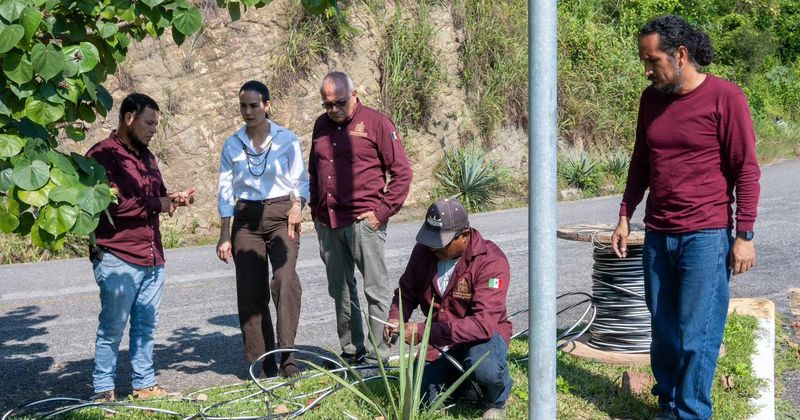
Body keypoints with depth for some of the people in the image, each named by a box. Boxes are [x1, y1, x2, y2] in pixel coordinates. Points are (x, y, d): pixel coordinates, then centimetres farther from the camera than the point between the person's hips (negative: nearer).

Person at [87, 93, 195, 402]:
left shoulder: (146, 156, 19)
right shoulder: (102, 155, -9)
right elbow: (111, 203, -20)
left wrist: (174, 198, 5)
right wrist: (157, 204, -12)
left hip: (152, 258, 8)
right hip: (117, 258, -8)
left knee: (146, 326, 11)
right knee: (112, 328, -1)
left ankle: (145, 384, 18)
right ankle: (103, 390, 8)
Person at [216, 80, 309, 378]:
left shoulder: (287, 139, 3)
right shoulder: (232, 145, 9)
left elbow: (300, 180, 5)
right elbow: (226, 190, 10)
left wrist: (297, 204, -17)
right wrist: (225, 236, 7)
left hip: (281, 215, -2)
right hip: (246, 219, 3)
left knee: (285, 280, -22)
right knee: (251, 292, 1)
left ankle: (287, 354, -22)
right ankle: (263, 362, 9)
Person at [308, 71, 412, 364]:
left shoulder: (376, 123, -3)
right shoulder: (322, 125, 15)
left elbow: (402, 172, -5)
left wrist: (382, 212, -10)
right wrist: (315, 210, 15)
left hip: (363, 221, -6)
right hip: (327, 224, 6)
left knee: (376, 290, -3)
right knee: (340, 290, 12)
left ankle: (379, 356, 1)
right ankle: (350, 352, 22)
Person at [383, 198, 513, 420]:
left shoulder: (491, 261, -26)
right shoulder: (423, 250, -8)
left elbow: (483, 324, -34)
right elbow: (406, 293, 9)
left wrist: (424, 331, -35)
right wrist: (396, 318, -15)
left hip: (482, 336, -5)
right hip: (439, 340, 5)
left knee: (485, 368, -38)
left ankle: (496, 401, 0)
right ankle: (458, 381, 23)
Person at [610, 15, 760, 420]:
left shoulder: (725, 97, -9)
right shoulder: (651, 98, 8)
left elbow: (747, 170, -8)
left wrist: (744, 235, -11)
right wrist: (625, 217, 14)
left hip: (706, 236, -6)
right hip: (658, 235, 6)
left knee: (696, 337, -2)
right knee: (663, 333, 12)